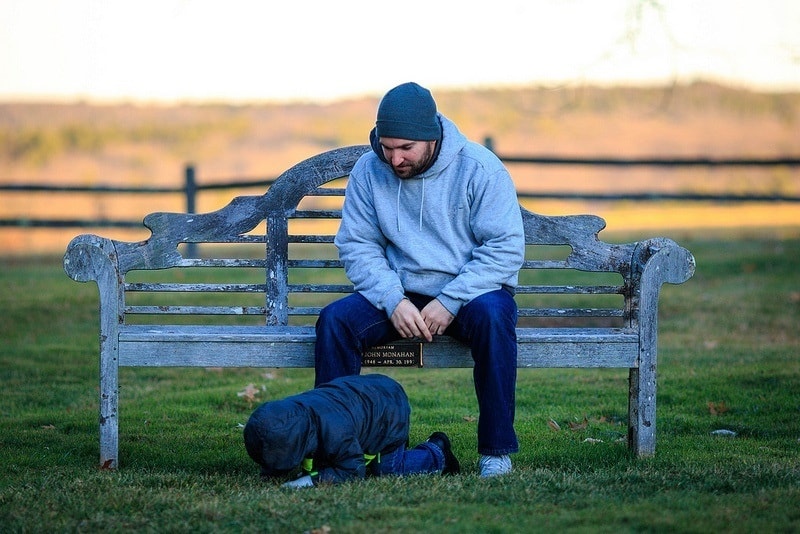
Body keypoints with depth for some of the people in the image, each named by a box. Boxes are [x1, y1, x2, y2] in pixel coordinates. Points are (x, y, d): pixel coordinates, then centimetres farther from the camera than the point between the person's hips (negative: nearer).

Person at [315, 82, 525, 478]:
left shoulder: (479, 168, -10)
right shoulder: (367, 171, -1)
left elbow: (505, 248, -13)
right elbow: (357, 247, -2)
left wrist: (450, 301, -22)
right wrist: (393, 301, -19)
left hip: (471, 292, -3)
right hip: (399, 293, 3)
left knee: (492, 316, -36)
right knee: (335, 319, -22)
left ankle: (496, 449, -25)